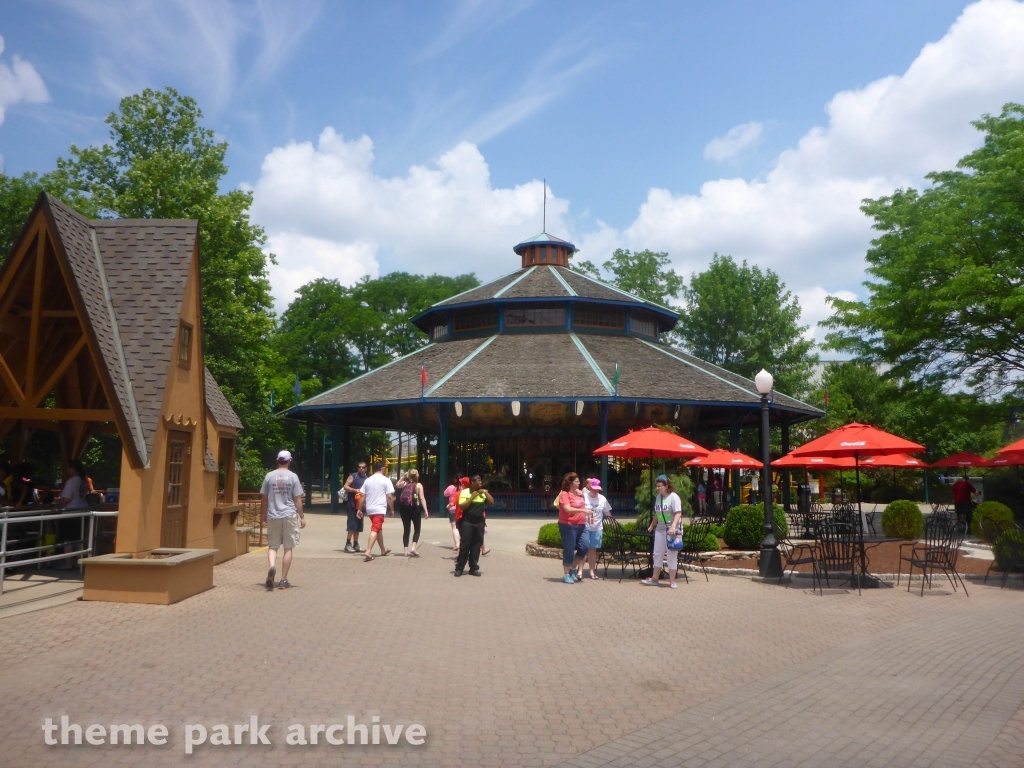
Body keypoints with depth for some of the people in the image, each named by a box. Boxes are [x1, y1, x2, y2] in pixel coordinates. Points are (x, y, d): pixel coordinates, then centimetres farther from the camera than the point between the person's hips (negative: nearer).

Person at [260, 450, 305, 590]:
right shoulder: (293, 477, -3)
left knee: (272, 546, 11)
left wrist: (263, 515, 18)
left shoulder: (269, 476, 1)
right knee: (288, 548, 6)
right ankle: (284, 580, 9)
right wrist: (302, 516, 4)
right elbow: (297, 499, -3)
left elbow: (263, 498, 6)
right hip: (289, 516, -1)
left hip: (273, 516, 1)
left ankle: (272, 566, -18)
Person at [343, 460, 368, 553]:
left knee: (358, 526, 10)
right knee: (352, 525, -12)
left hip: (360, 505, 6)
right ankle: (348, 544, -7)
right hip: (352, 504, -6)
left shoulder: (367, 479, 15)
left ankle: (355, 544, 16)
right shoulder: (353, 476, -2)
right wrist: (355, 490, -21)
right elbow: (346, 487, -9)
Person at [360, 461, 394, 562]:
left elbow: (363, 496, 9)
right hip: (380, 509, -6)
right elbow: (390, 497, -8)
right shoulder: (386, 480, -5)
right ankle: (368, 552, -24)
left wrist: (360, 509, 14)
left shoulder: (368, 480, 10)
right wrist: (392, 510, 0)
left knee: (378, 529, 20)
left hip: (369, 509, 6)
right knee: (375, 530, -11)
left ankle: (383, 550, 32)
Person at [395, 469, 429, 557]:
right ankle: (413, 548, -10)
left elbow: (396, 485, 29)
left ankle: (406, 550, 8)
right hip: (414, 509, -3)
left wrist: (403, 477, 21)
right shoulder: (418, 485, -3)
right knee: (417, 529, 8)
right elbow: (422, 498, -11)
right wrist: (426, 511, -12)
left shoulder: (404, 483, 6)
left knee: (406, 529, 11)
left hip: (403, 509, 3)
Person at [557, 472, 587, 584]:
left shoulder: (578, 493, 13)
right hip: (568, 526, -7)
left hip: (581, 525, 7)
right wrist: (583, 510, -26)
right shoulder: (565, 494, -10)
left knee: (583, 548, 2)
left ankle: (573, 568, 22)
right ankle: (566, 575, 9)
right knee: (569, 551, -2)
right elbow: (568, 509, -23)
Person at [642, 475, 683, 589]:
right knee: (658, 554, 11)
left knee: (672, 555, 0)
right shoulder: (658, 497, 9)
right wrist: (651, 525, 22)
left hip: (671, 530, -7)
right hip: (660, 529, 7)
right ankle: (654, 579, 18)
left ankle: (672, 581, 8)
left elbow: (678, 513, -19)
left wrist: (673, 526, -30)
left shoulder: (673, 497, -13)